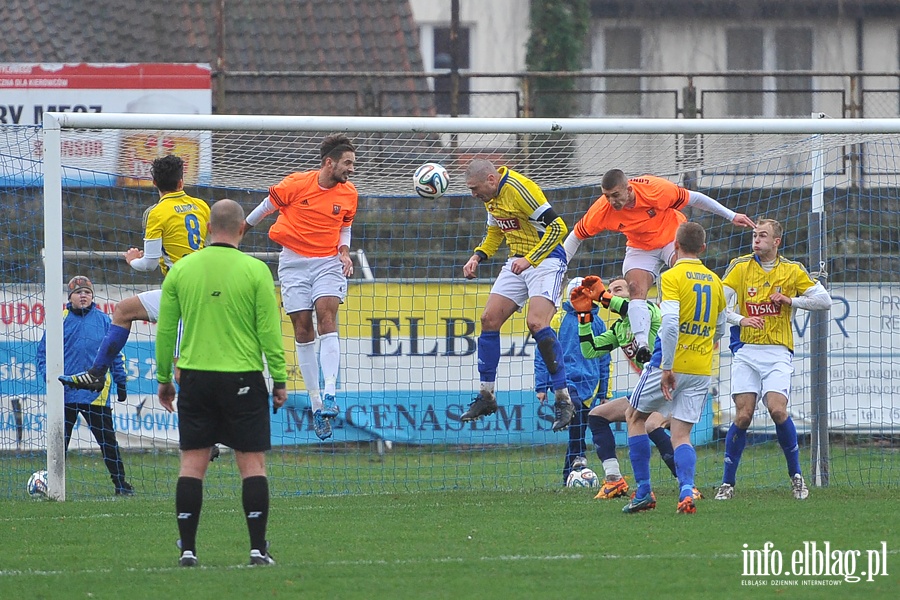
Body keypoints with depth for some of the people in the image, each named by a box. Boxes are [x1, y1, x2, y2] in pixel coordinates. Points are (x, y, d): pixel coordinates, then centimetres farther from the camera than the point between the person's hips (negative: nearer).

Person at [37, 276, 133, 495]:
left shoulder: (103, 321, 7)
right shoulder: (60, 320, 4)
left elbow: (116, 354, 13)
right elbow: (43, 352, 7)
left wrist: (121, 382, 10)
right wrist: (48, 375, -7)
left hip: (97, 393, 0)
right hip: (66, 393, 0)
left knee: (108, 441, 2)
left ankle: (120, 484, 8)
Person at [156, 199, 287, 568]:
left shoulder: (181, 270, 3)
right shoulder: (255, 270, -5)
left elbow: (165, 330, 6)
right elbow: (269, 330, -5)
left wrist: (163, 377, 16)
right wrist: (280, 379, 3)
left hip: (195, 377, 2)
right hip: (243, 378, -2)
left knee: (192, 463, 5)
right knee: (252, 463, 3)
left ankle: (188, 549, 2)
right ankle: (258, 549, -1)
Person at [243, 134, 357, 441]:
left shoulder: (348, 194, 1)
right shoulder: (296, 184, -9)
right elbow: (267, 205, 7)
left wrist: (344, 253, -1)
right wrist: (241, 228, 19)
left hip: (328, 263, 1)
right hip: (294, 263, -1)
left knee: (327, 316, -21)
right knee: (303, 329, -4)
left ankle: (330, 395, -29)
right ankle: (316, 404, 2)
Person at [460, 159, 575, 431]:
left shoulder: (519, 189, -22)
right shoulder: (491, 196, 6)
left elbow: (558, 227, -24)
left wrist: (530, 259, -28)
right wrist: (478, 256, 7)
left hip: (546, 259, -9)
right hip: (518, 262, 9)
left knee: (536, 322, -24)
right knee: (489, 319, 2)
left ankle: (563, 399, -19)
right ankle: (486, 396, 13)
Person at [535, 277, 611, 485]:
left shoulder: (597, 323, 13)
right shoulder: (558, 319, 4)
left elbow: (604, 360, 20)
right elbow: (542, 354, 5)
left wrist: (604, 392, 16)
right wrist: (541, 386, -1)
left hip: (589, 384, 4)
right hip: (564, 379, -4)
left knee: (580, 428, 4)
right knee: (574, 406, -33)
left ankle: (569, 477, 11)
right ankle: (578, 456, -29)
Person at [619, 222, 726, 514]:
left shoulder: (672, 277, -9)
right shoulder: (714, 281, 10)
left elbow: (670, 324, -21)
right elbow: (720, 330, 20)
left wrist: (667, 367, -20)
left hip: (673, 362, -5)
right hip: (702, 369, 5)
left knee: (635, 417, 16)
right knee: (681, 434, 5)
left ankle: (644, 491, 11)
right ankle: (686, 492, -20)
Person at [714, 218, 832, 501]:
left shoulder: (792, 270, 5)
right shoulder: (739, 267, 4)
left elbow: (824, 300, 7)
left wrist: (792, 300, -5)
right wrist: (740, 320, -17)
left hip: (778, 353, -1)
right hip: (746, 351, 1)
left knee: (778, 410, -17)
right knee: (743, 416, -9)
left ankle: (796, 475, 2)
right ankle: (727, 483, 2)